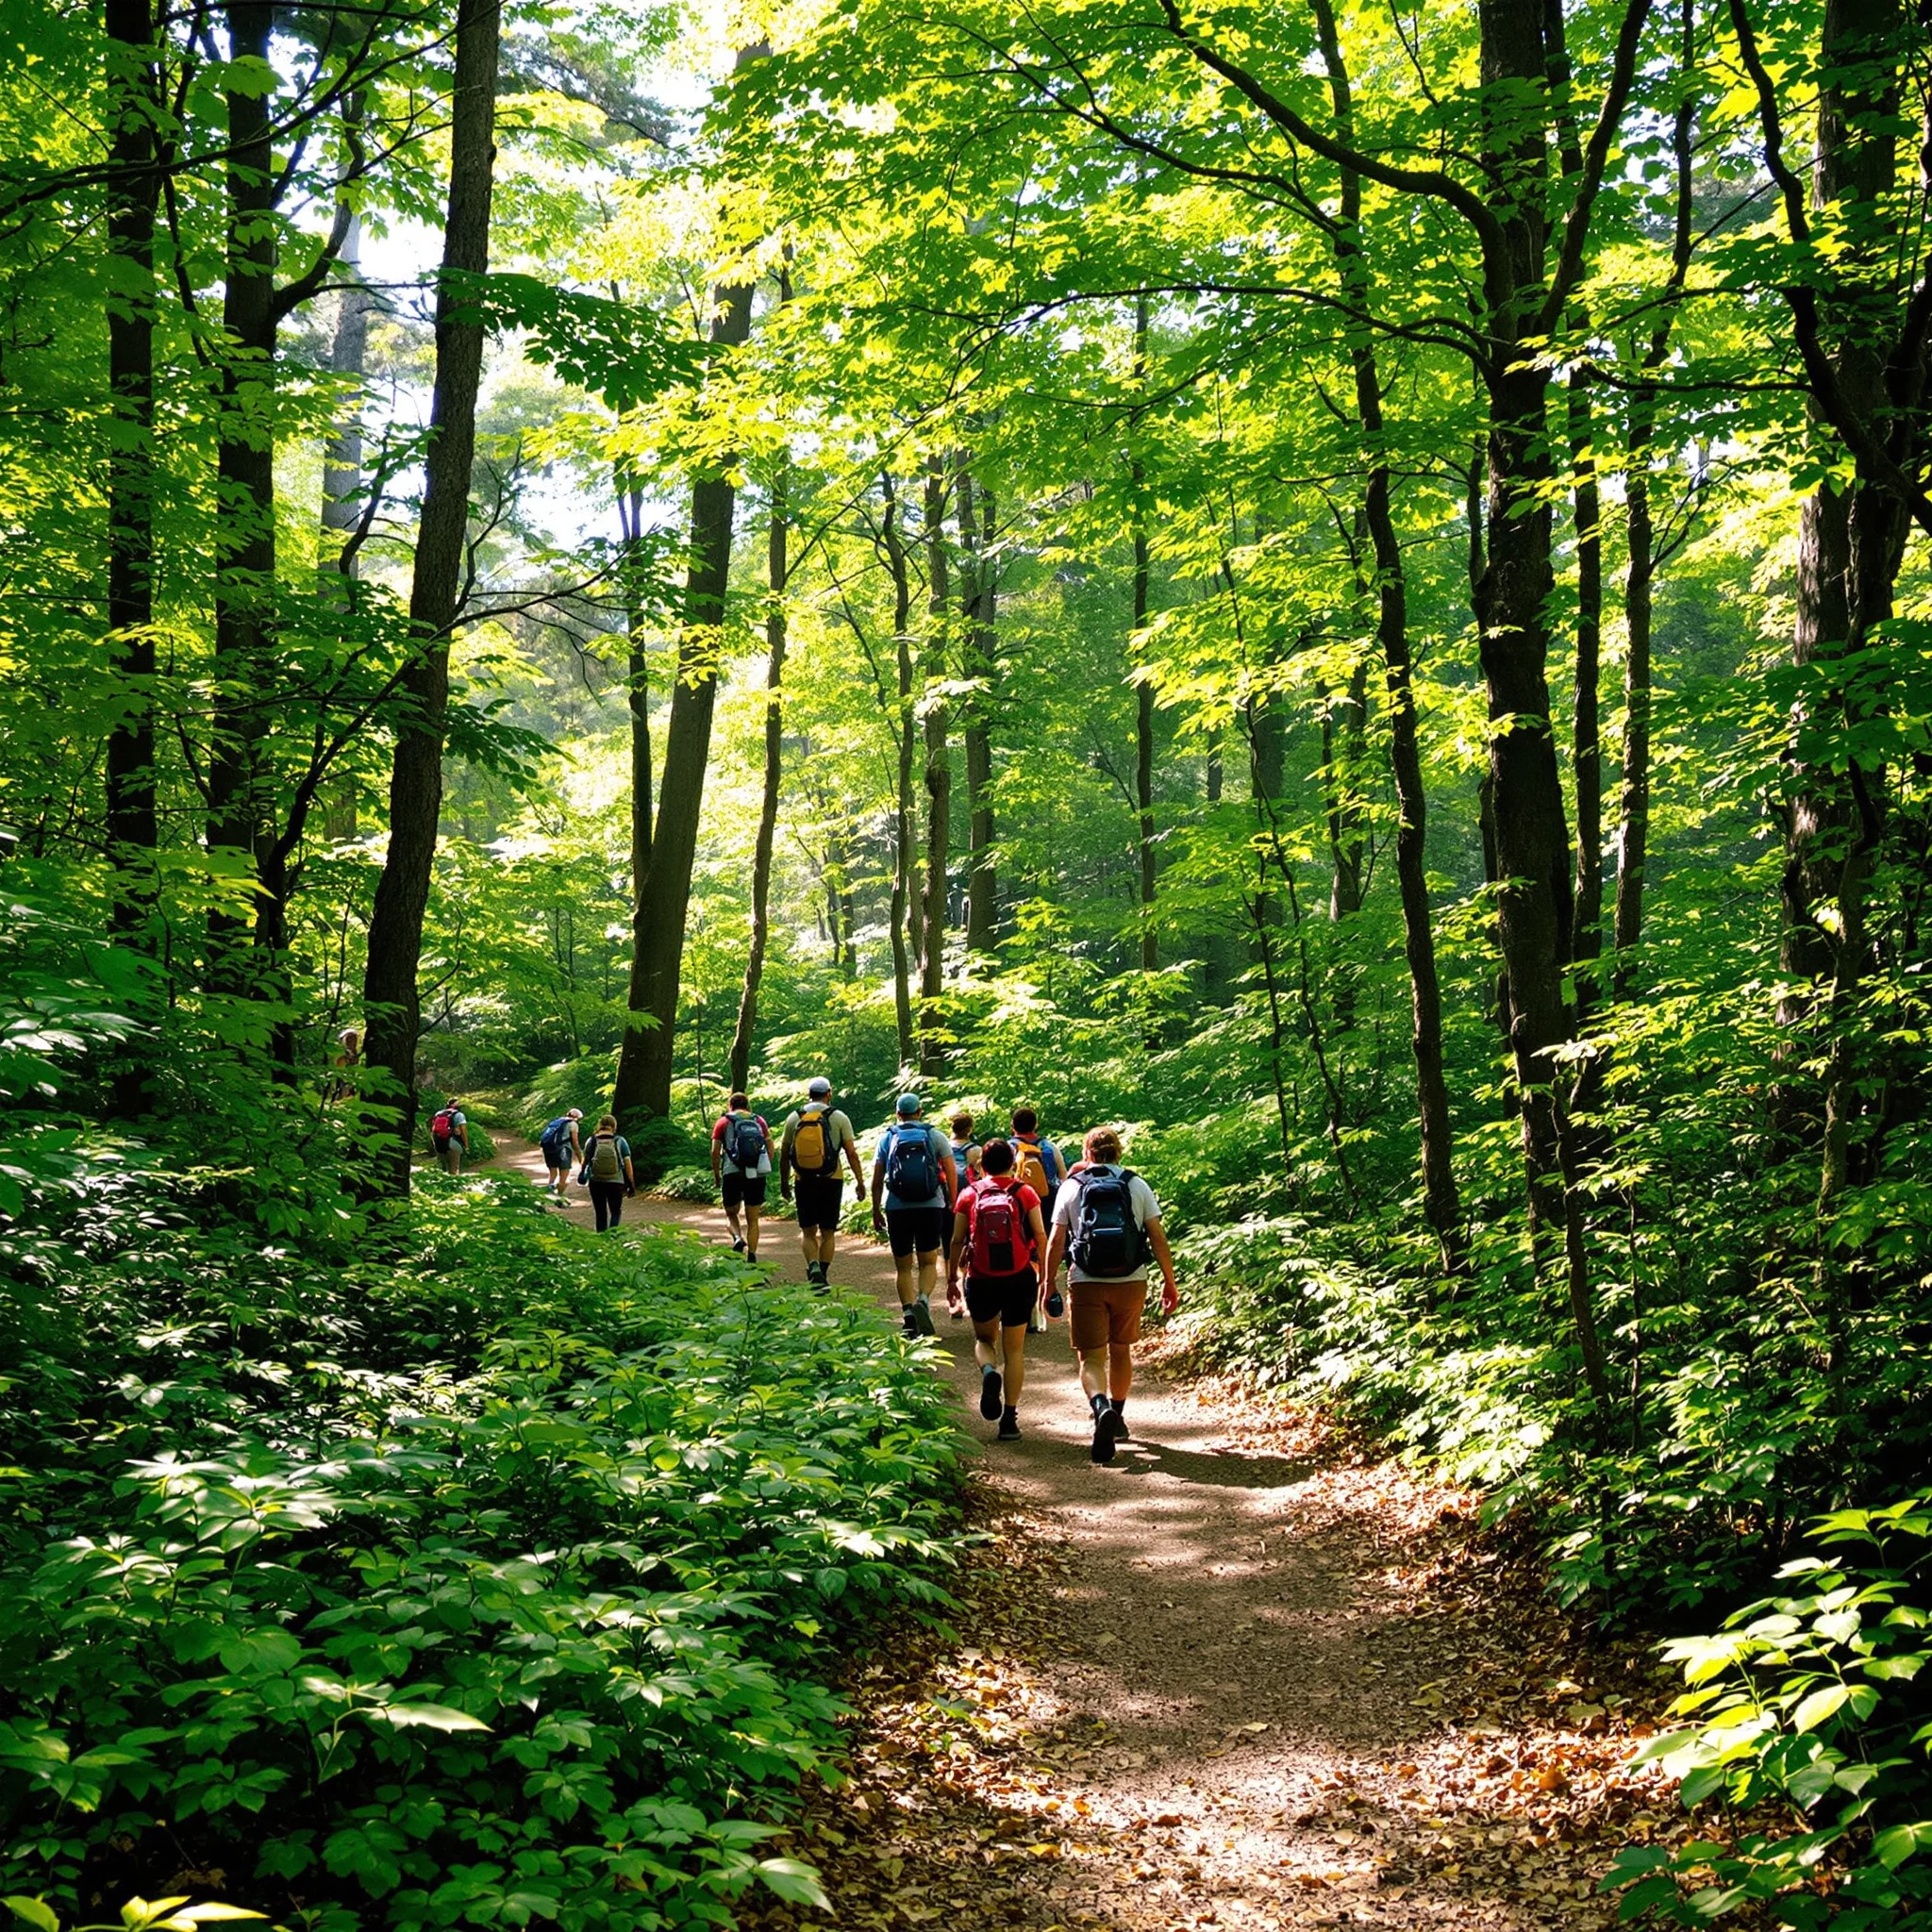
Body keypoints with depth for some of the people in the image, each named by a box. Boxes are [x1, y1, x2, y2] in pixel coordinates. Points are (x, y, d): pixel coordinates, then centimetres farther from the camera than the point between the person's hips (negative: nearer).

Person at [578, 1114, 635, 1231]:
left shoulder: (592, 1141, -2)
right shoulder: (620, 1141, -5)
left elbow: (585, 1160, 9)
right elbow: (627, 1163, -7)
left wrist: (582, 1172, 30)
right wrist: (631, 1183, -1)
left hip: (596, 1182, 1)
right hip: (616, 1182, -1)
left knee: (601, 1213, 13)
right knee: (616, 1212, 11)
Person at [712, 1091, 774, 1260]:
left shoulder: (724, 1122, 9)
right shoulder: (759, 1121, 15)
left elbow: (715, 1152, 1)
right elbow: (770, 1147, 7)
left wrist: (716, 1175, 10)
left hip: (732, 1174, -1)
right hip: (756, 1175, 2)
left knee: (731, 1214, 17)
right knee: (752, 1220, 10)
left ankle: (738, 1239, -9)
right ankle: (751, 1257, 0)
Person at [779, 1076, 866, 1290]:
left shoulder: (793, 1118, 3)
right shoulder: (838, 1118, -2)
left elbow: (784, 1154, 6)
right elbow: (851, 1153, -4)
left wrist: (784, 1182, 17)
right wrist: (860, 1180, 4)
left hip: (804, 1182, 1)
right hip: (831, 1181, -1)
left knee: (808, 1232, 8)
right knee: (828, 1233, 10)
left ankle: (814, 1268, -14)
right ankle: (823, 1276, 7)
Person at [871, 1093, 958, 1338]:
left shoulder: (887, 1138, 8)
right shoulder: (935, 1136, 6)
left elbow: (877, 1180, 5)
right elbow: (951, 1173, 1)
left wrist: (876, 1212, 12)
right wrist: (953, 1204, 9)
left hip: (897, 1208, 0)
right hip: (931, 1206, 0)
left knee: (903, 1267, 10)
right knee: (928, 1263, 7)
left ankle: (908, 1311, -6)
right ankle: (923, 1301, -19)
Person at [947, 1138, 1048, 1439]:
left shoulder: (969, 1195, 3)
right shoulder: (1025, 1193, 1)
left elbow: (957, 1242, 2)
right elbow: (1041, 1238, -3)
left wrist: (951, 1279, 12)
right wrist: (1045, 1276, 6)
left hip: (981, 1281, 0)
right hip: (1020, 1279, 0)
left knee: (984, 1338, 21)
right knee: (1014, 1350, 8)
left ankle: (989, 1372, -11)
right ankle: (1009, 1419, 4)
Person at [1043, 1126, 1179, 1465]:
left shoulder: (1071, 1187, 2)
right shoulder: (1137, 1186, 5)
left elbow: (1056, 1240, -2)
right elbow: (1158, 1237, 2)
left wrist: (1049, 1284, 5)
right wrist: (1169, 1281, 8)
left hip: (1086, 1283, -2)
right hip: (1130, 1282, 2)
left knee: (1091, 1358, -1)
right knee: (1120, 1350, 22)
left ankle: (1102, 1408, -29)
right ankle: (1117, 1417, 34)